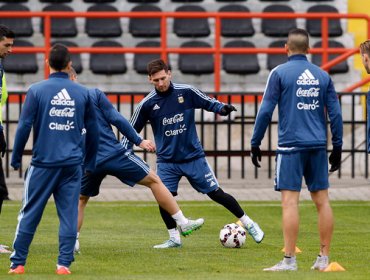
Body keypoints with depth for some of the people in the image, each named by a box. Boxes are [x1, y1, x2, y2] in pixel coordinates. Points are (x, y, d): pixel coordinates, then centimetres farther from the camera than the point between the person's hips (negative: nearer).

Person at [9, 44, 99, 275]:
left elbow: (24, 126, -5)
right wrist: (90, 163, 22)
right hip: (72, 165, 2)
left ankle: (18, 263, 5)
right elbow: (92, 130, 12)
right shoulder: (83, 93, 6)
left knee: (29, 214, 4)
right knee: (69, 215, 5)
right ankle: (64, 263, 1)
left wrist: (16, 159, 6)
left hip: (43, 163, -2)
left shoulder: (37, 91, -3)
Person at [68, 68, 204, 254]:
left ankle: (72, 242, 13)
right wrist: (139, 141, 0)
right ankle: (183, 223, 8)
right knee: (153, 181, 8)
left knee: (80, 200, 25)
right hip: (115, 154, -3)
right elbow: (116, 119, -6)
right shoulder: (94, 95, -2)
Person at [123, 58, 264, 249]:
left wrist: (222, 108, -18)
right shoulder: (147, 104, -6)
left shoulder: (186, 92, -8)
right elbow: (132, 130, 3)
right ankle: (174, 238, 2)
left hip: (193, 156, -1)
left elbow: (208, 102, 4)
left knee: (216, 193, 2)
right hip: (166, 160, 1)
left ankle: (248, 224, 18)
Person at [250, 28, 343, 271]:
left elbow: (266, 111, -5)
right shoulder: (322, 75, 9)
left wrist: (255, 143, 2)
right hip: (318, 146, 4)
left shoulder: (280, 73, -2)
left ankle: (289, 260, -10)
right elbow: (335, 113, 8)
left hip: (291, 145, -4)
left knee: (290, 201, -6)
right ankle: (324, 258, 11)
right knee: (322, 201, 8)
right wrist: (337, 148, 15)